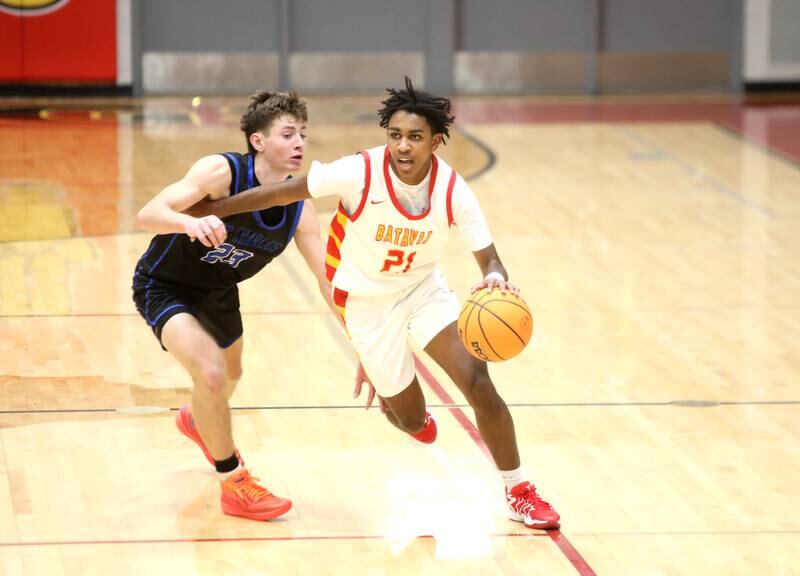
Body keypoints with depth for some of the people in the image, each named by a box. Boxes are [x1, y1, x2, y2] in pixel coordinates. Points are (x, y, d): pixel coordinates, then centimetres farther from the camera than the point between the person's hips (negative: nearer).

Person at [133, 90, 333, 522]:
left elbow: (329, 282, -13)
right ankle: (234, 485, -8)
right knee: (211, 373, -27)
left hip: (217, 291, 7)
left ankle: (197, 421, 67)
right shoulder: (221, 172, -32)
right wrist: (191, 223, -60)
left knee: (230, 376, 29)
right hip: (164, 287, -7)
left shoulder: (299, 211, -18)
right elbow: (148, 215, -39)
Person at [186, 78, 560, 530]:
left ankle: (520, 491, 1)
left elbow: (488, 257, -17)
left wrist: (496, 279, -43)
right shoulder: (361, 173, -27)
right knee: (411, 420, 3)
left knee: (477, 380, -17)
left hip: (424, 288, 1)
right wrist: (206, 210, -13)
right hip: (367, 301, -1)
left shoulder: (453, 192, -21)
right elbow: (283, 192, -18)